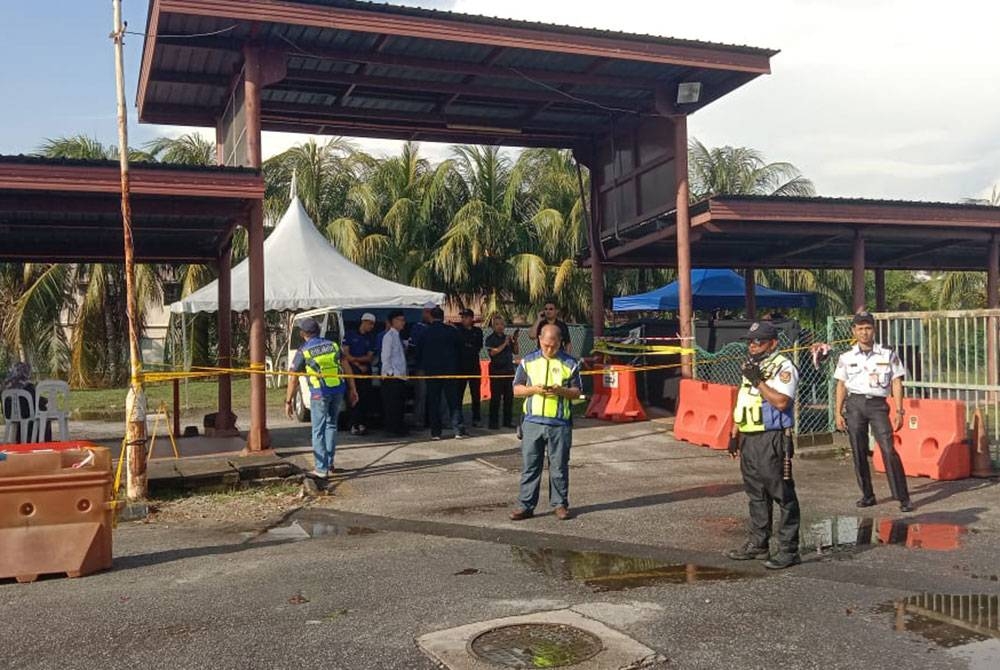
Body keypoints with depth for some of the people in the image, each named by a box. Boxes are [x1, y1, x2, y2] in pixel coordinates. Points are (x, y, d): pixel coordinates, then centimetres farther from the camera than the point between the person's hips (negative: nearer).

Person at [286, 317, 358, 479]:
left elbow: (293, 379, -4)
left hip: (319, 394, -4)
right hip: (338, 390, 4)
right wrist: (352, 389, 13)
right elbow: (346, 368, 8)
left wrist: (288, 401, 2)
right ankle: (329, 462, 25)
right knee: (331, 425, 20)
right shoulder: (333, 345, 8)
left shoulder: (303, 351, -4)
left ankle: (322, 469, 4)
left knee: (318, 430, 5)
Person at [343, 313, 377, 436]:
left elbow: (370, 357, 5)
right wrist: (359, 365, -6)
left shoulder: (371, 338, 14)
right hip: (353, 370, -3)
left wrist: (356, 359, -12)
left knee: (366, 398, -2)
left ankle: (363, 424, 2)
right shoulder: (351, 335, 5)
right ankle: (354, 426, -8)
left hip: (366, 370, 3)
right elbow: (345, 354, 0)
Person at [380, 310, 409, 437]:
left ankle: (399, 429, 18)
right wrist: (390, 373, -15)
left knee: (399, 404, 11)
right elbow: (385, 357, -14)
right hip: (392, 377, -9)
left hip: (399, 376, 9)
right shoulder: (389, 336, -10)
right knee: (392, 405, -4)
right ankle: (393, 430, 0)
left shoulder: (397, 336, 17)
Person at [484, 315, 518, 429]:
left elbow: (515, 351, 14)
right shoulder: (490, 338, -1)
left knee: (509, 396, 6)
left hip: (508, 369, 5)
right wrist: (505, 344, -15)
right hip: (496, 370, -5)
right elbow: (492, 352, -15)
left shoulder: (507, 337, 14)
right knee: (495, 397, -5)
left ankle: (508, 421, 14)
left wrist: (515, 342, -3)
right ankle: (493, 422, 0)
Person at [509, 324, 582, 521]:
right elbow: (516, 390, 8)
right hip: (533, 421, 1)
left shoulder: (570, 363, 4)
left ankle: (560, 504, 18)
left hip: (560, 423, -1)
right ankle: (525, 505, 10)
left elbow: (577, 392, 5)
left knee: (559, 466, 5)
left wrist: (560, 390, -15)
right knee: (530, 465, 4)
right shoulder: (528, 361, 7)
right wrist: (533, 389, -11)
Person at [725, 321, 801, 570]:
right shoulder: (750, 367, 17)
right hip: (749, 439, 9)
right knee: (755, 493, 15)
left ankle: (788, 549, 1)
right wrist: (734, 434, 18)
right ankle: (758, 544, 25)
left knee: (782, 494, -4)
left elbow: (781, 401, -22)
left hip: (772, 439, -9)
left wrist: (758, 381, -19)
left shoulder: (783, 367, -9)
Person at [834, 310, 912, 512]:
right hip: (854, 404, 2)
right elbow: (841, 385, 11)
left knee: (889, 450, -12)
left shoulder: (888, 355, 4)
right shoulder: (846, 358, 8)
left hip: (878, 404, -2)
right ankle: (867, 495, 16)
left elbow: (896, 383, 4)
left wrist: (898, 411, -3)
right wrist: (838, 413, 5)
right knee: (858, 452, 4)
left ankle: (903, 497, -7)